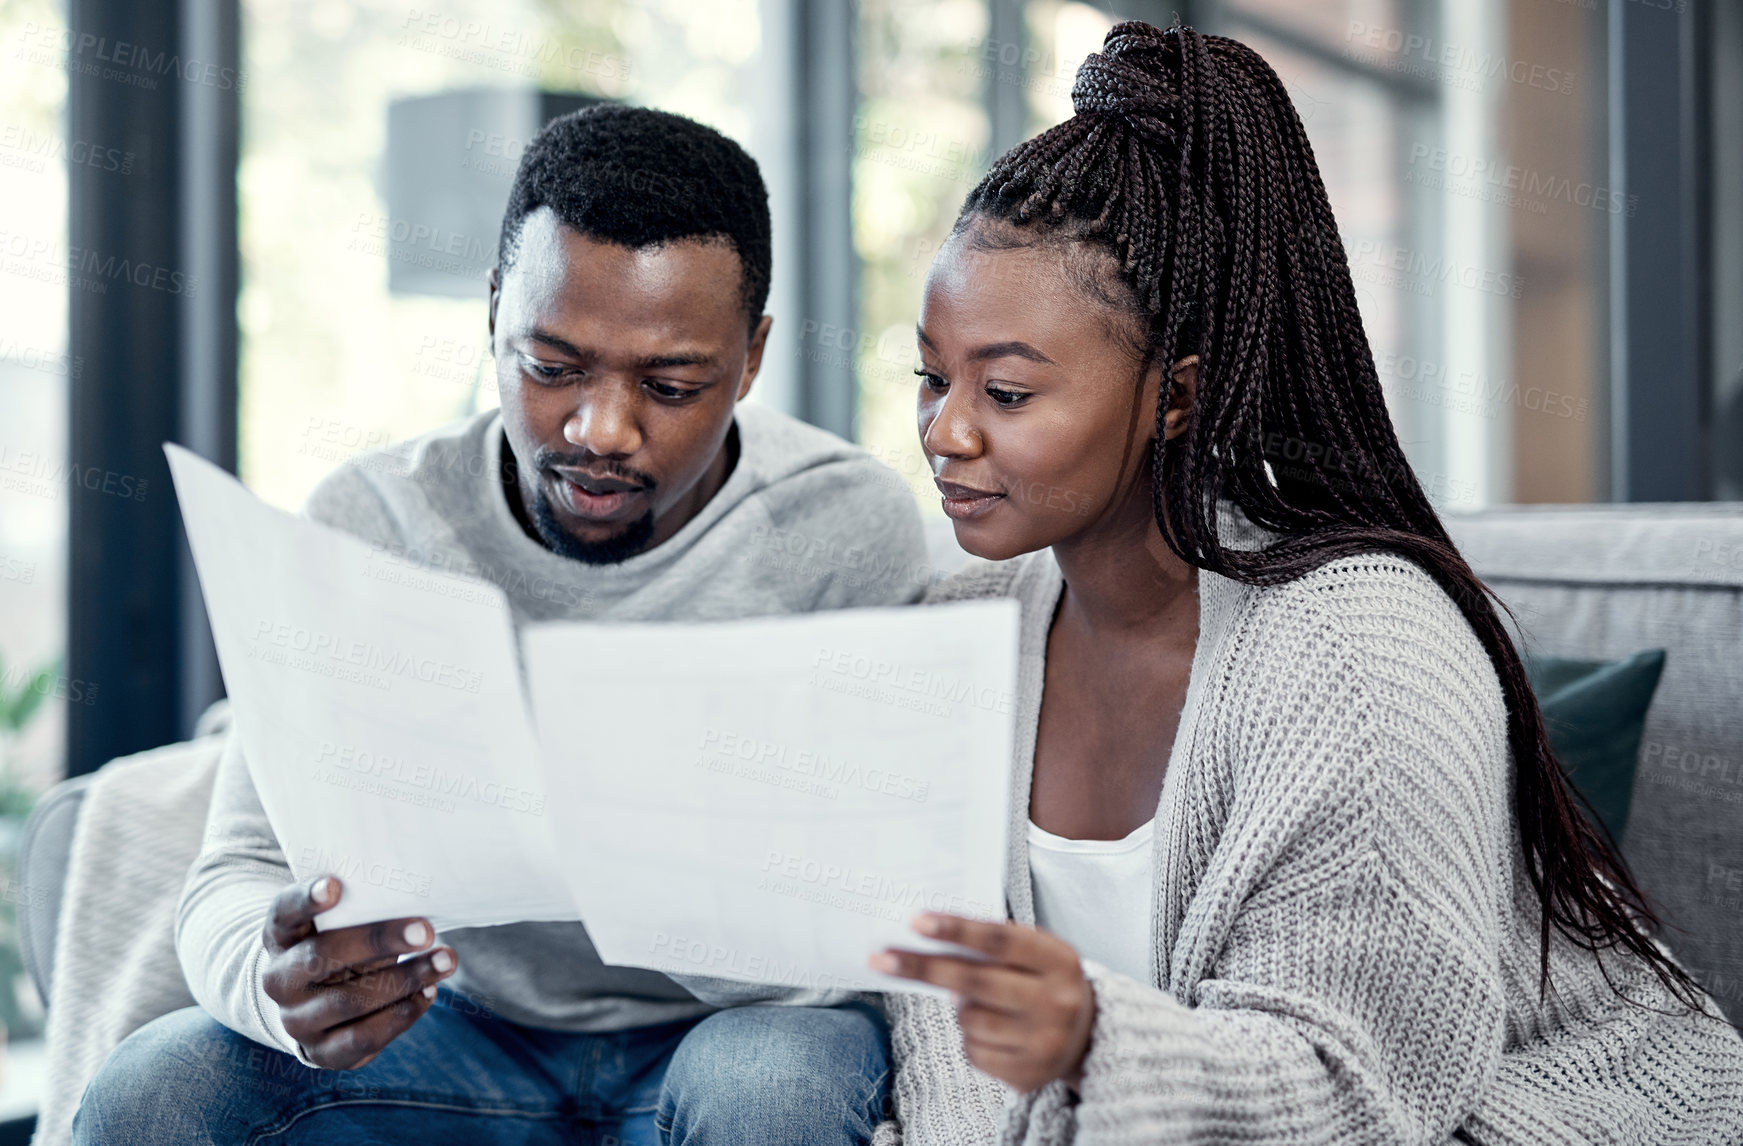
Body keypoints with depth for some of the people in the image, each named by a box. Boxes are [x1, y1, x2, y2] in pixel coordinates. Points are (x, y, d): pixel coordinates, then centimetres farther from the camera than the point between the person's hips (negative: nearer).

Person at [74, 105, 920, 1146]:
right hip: (462, 1017, 1)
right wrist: (281, 981, -36)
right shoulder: (371, 522, -8)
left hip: (748, 1020, -1)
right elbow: (240, 875, -12)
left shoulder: (852, 529, -13)